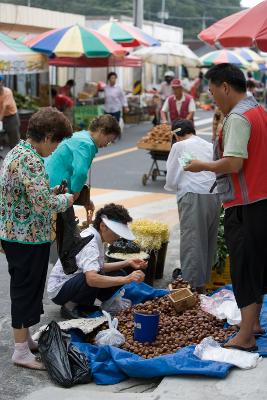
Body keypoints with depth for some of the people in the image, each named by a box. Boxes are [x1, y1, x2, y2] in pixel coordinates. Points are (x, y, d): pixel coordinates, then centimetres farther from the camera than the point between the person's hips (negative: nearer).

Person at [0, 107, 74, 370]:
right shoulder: (31, 161, -22)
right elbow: (43, 204, -27)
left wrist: (52, 191, 12)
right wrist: (67, 199, -9)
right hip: (29, 239, -10)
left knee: (24, 289, 20)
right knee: (27, 291, 0)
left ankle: (24, 337, 33)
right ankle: (21, 351, 10)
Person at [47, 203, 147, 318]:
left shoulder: (95, 236, 2)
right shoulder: (89, 243, -27)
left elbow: (100, 267, 12)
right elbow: (92, 278, -42)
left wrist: (128, 263, 0)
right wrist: (127, 279, -44)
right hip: (58, 290, -10)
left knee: (118, 275, 1)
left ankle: (80, 305, 4)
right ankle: (71, 306, -11)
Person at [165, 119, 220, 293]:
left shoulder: (179, 146, 4)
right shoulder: (211, 146, 17)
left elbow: (171, 180, 4)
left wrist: (172, 187, 24)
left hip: (193, 196, -5)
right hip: (215, 196, 5)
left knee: (191, 241, -2)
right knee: (209, 240, 13)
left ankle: (192, 285, -2)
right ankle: (204, 281, 21)